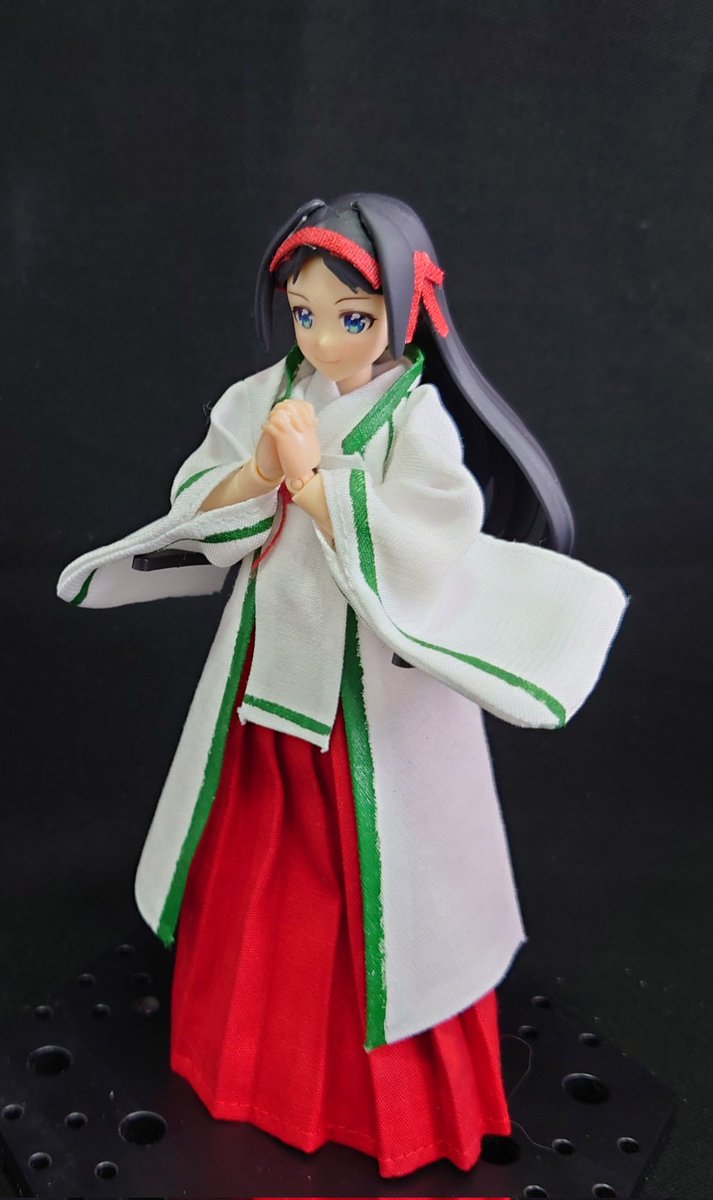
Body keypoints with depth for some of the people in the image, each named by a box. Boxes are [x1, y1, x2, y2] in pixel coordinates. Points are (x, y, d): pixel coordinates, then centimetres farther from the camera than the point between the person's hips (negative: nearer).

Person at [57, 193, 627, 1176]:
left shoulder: (417, 421, -15)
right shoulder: (263, 398, 1)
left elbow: (420, 558, -25)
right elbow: (195, 517, 1)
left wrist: (313, 479, -23)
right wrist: (255, 476, -18)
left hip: (376, 689, -5)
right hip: (269, 669, 5)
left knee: (371, 883, 10)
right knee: (258, 868, 19)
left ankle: (390, 1086, 35)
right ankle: (253, 1044, 45)